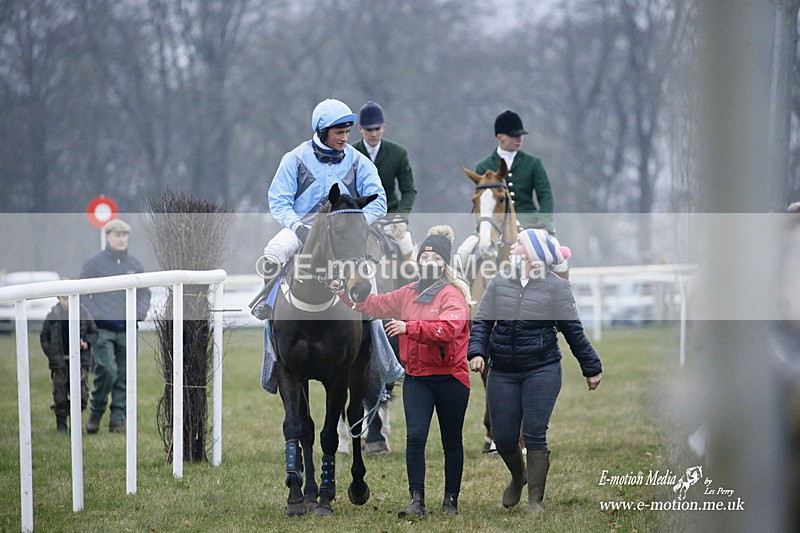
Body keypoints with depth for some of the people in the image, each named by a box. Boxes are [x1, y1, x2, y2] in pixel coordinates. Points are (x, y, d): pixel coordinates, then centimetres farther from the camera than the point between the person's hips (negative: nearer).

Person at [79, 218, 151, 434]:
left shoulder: (135, 265, 12)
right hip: (102, 328, -4)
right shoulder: (93, 263, 0)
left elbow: (144, 293, 19)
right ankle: (95, 412, 2)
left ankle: (118, 419, 10)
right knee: (106, 370, -16)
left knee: (124, 377, 3)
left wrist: (139, 313, 1)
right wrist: (93, 314, -11)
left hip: (128, 329, 4)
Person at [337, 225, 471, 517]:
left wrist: (410, 327, -34)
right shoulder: (409, 294, 9)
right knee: (415, 437, -10)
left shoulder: (453, 295, -10)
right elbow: (376, 304, 15)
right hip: (416, 378, 4)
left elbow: (448, 328, -27)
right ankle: (417, 501, -11)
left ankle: (451, 501, 20)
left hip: (450, 378, -4)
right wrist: (347, 293, 1)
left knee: (451, 442, 9)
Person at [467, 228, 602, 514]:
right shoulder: (499, 282, 6)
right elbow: (481, 322, 7)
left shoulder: (556, 286, -2)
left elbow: (573, 330, 2)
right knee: (503, 438, 4)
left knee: (535, 436, -7)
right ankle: (518, 476, 36)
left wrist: (591, 368, 6)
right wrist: (476, 351, -10)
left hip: (542, 371, -3)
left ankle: (536, 500, 1)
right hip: (502, 372, 3)